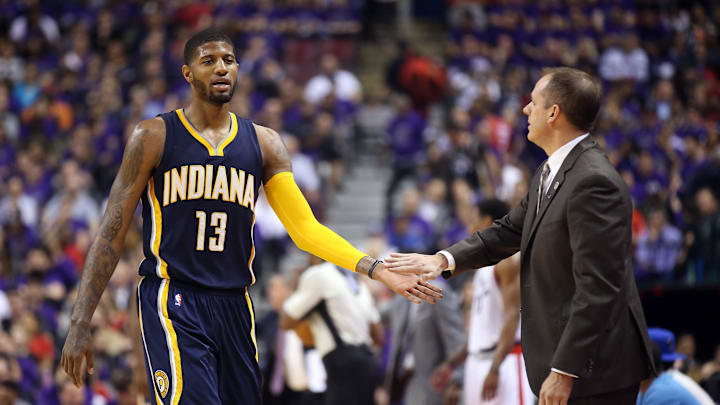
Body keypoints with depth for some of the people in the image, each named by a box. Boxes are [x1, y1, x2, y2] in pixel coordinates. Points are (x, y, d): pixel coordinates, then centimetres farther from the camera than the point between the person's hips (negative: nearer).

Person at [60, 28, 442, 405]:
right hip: (171, 303, -5)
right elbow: (111, 233, 0)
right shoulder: (154, 136, 0)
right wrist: (80, 325, -6)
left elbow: (305, 227, 7)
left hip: (234, 305, 5)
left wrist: (377, 270, -7)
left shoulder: (263, 143, 10)